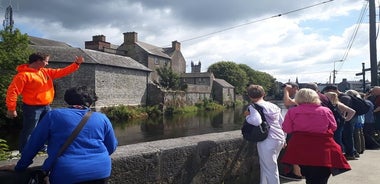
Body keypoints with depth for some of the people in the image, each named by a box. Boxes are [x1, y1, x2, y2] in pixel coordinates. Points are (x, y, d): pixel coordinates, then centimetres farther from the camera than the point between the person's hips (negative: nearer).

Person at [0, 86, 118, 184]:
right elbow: (112, 147, 15)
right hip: (101, 171, 2)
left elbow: (33, 143, 11)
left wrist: (20, 167, 23)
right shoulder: (102, 118, 10)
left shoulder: (53, 115, 7)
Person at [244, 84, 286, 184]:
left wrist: (247, 116, -8)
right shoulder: (273, 106, 13)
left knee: (270, 170, 1)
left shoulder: (253, 107, -9)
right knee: (265, 165, 22)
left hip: (268, 141, -8)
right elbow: (282, 122, 17)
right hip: (280, 139, 8)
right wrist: (283, 138, 27)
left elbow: (257, 121, -28)